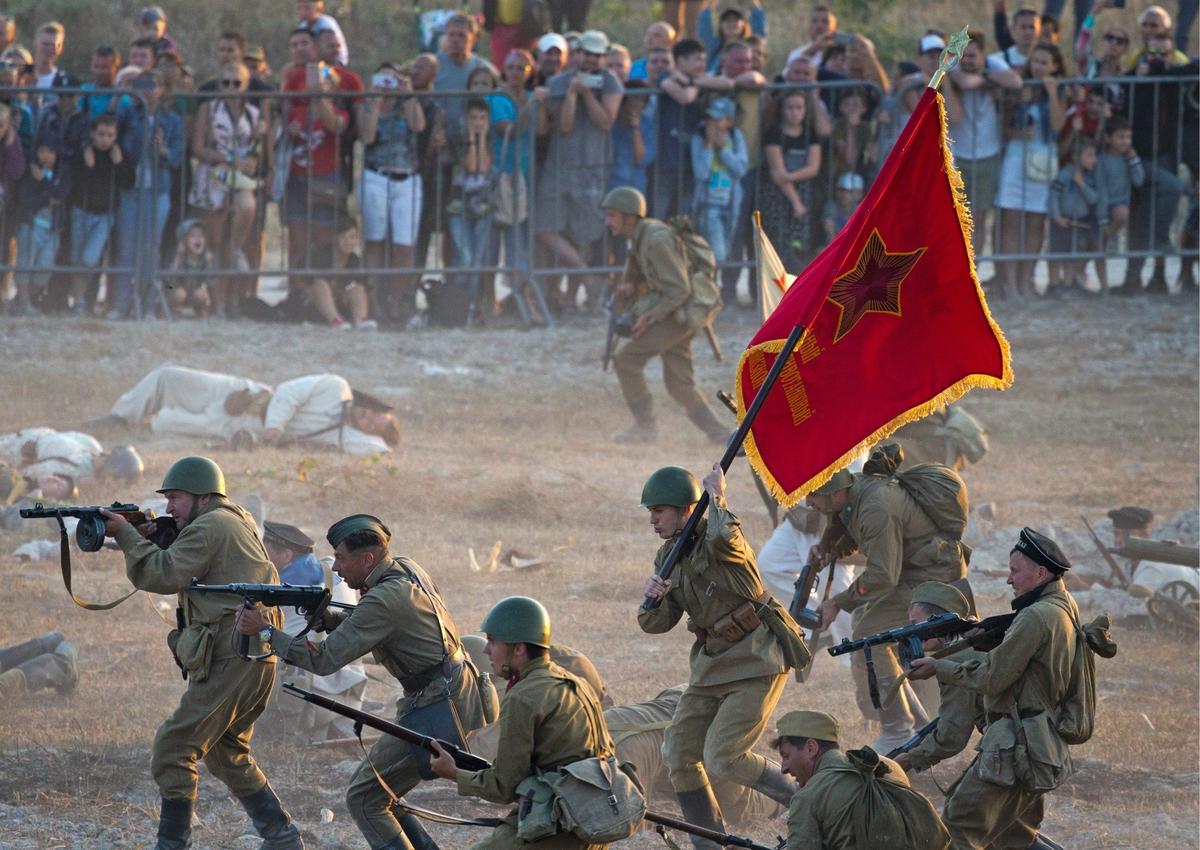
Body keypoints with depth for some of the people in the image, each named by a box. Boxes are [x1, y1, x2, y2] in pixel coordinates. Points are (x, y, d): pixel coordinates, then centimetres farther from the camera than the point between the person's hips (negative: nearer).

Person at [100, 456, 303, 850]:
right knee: (228, 755, 23)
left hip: (231, 662, -10)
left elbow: (163, 576, -18)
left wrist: (126, 534, -9)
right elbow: (179, 574, 20)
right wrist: (148, 537, 6)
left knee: (173, 751, -8)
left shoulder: (209, 527, -10)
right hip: (257, 660, 10)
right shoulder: (239, 522, 20)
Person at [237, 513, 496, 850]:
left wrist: (265, 631, -14)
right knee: (380, 794, 18)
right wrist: (327, 618, 0)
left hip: (436, 714, -10)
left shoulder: (384, 601, -20)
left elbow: (324, 660, -21)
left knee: (364, 799, -2)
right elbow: (363, 624, 20)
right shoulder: (406, 570, 8)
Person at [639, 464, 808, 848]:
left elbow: (724, 539, -44)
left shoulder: (715, 542, -17)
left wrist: (716, 496, -26)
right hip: (714, 662, 9)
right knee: (678, 753, 2)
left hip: (756, 658, -9)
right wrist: (653, 597, -17)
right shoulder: (668, 556, 6)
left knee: (722, 757, -16)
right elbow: (656, 624, 5)